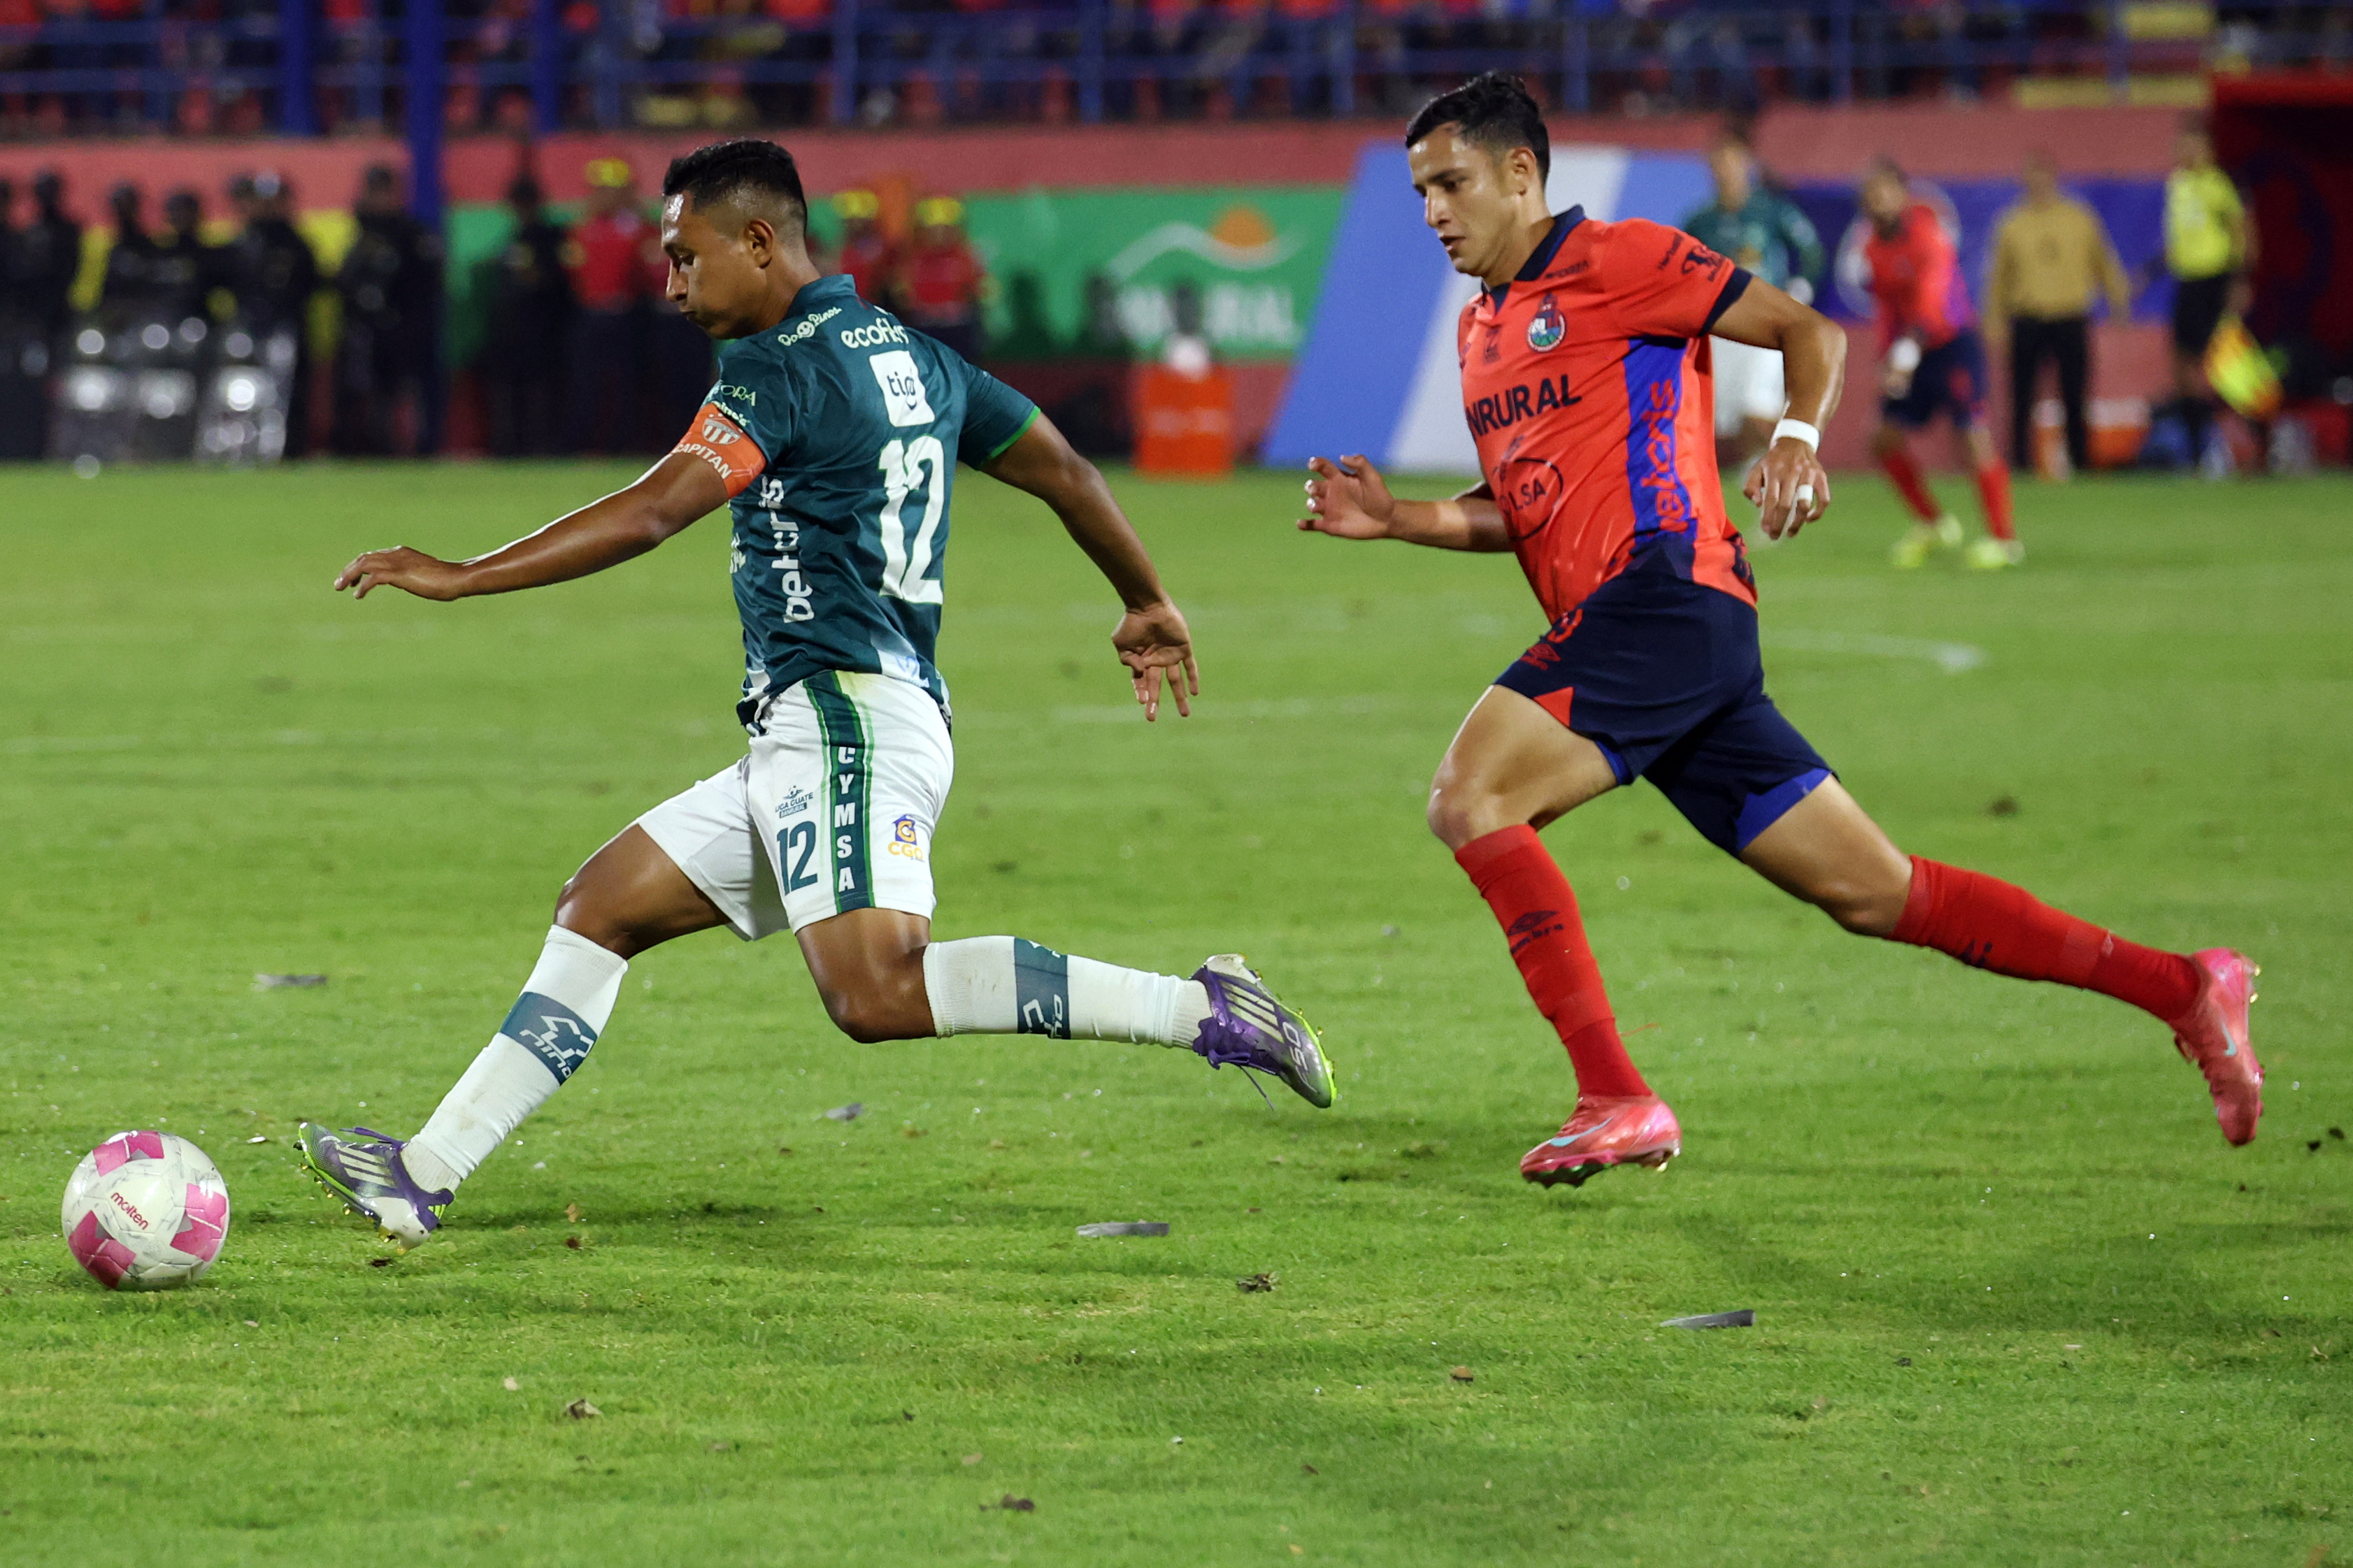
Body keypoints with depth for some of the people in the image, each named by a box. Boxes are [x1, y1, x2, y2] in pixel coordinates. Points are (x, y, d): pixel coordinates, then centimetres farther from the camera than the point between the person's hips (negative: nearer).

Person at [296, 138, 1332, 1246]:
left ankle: (1201, 1010, -22)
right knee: (598, 912, 10)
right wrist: (1147, 604, 39)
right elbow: (1064, 471, 25)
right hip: (807, 748, 11)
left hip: (850, 715, -11)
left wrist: (459, 577, -16)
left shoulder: (782, 367, -8)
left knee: (878, 996, -25)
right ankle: (425, 1176, 8)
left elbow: (654, 512, -17)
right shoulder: (912, 356, 19)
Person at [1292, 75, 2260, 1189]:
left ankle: (1617, 1099, -21)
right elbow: (1519, 511, 30)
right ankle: (2180, 989, 9)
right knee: (1876, 897, 5)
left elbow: (1809, 332, -3)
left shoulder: (1613, 260, -1)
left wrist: (1796, 438, -21)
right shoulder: (1481, 330, 24)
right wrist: (1396, 518, 14)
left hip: (1664, 592, -8)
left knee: (1469, 796, -20)